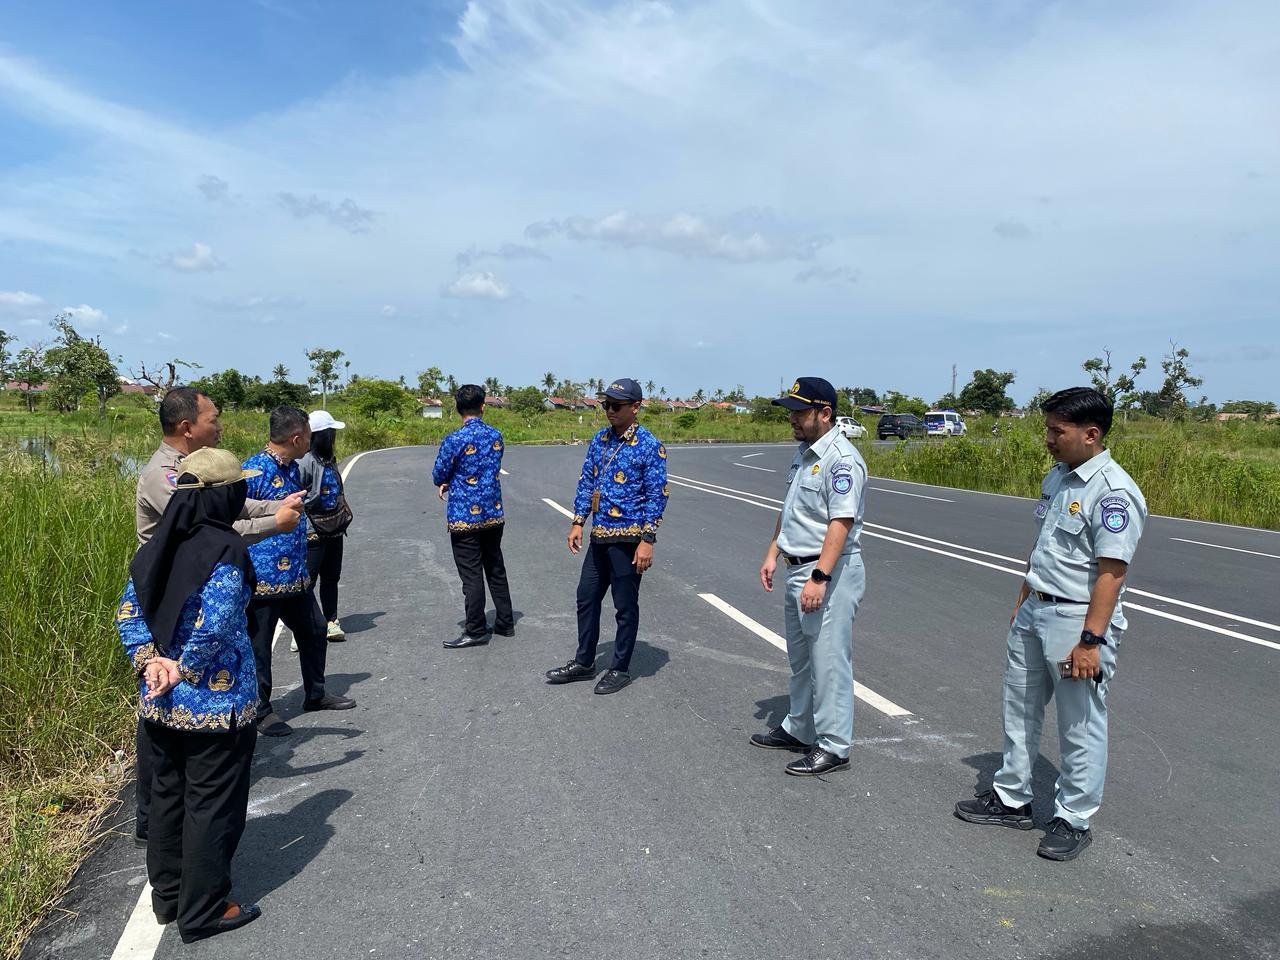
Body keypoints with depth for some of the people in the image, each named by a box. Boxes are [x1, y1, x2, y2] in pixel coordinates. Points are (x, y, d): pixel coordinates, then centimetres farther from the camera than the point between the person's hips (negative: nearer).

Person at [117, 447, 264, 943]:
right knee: (212, 804, 7)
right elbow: (216, 624, -26)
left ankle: (168, 896, 36)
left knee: (168, 795, 21)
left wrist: (150, 661, -3)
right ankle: (203, 910, 20)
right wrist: (185, 670, -12)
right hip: (215, 703, -7)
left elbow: (128, 612, 5)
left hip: (159, 701, 7)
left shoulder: (158, 544, 4)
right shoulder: (226, 548, -19)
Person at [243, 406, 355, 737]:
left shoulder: (292, 467, 9)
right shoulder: (253, 472, -19)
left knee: (314, 631, 20)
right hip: (263, 580, -9)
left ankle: (315, 694, 37)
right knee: (259, 646, 6)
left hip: (297, 576, 9)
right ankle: (261, 710, 22)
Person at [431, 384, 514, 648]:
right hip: (494, 514, 6)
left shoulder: (454, 440, -15)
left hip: (465, 517, -5)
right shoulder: (496, 437, 2)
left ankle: (476, 632, 8)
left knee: (471, 575, 1)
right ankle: (505, 623, 24)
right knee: (496, 569, 16)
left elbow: (438, 476, -5)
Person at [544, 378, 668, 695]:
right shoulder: (600, 440, 8)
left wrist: (647, 540, -17)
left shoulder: (649, 446, -11)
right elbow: (586, 483, 13)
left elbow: (656, 496, -13)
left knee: (625, 606, 5)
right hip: (600, 536, 7)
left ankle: (620, 669, 20)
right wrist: (578, 522, 7)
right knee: (586, 598, 15)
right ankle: (584, 662, 30)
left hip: (628, 538, -7)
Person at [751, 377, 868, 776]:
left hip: (830, 575, -10)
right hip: (797, 569, 10)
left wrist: (820, 578, -28)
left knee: (828, 662, 0)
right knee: (800, 659, 20)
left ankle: (833, 747, 12)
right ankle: (799, 729, 35)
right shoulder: (803, 453, 12)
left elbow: (841, 524, -25)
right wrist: (773, 554, 17)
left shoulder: (842, 460, -19)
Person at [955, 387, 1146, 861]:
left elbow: (1111, 572, -23)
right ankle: (1011, 799, 35)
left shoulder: (1113, 492, -19)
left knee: (1080, 725, 7)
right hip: (1034, 612, 9)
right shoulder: (1057, 477, 9)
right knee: (1020, 709, 19)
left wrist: (1090, 640, -25)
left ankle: (1073, 820, 23)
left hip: (1078, 620, -9)